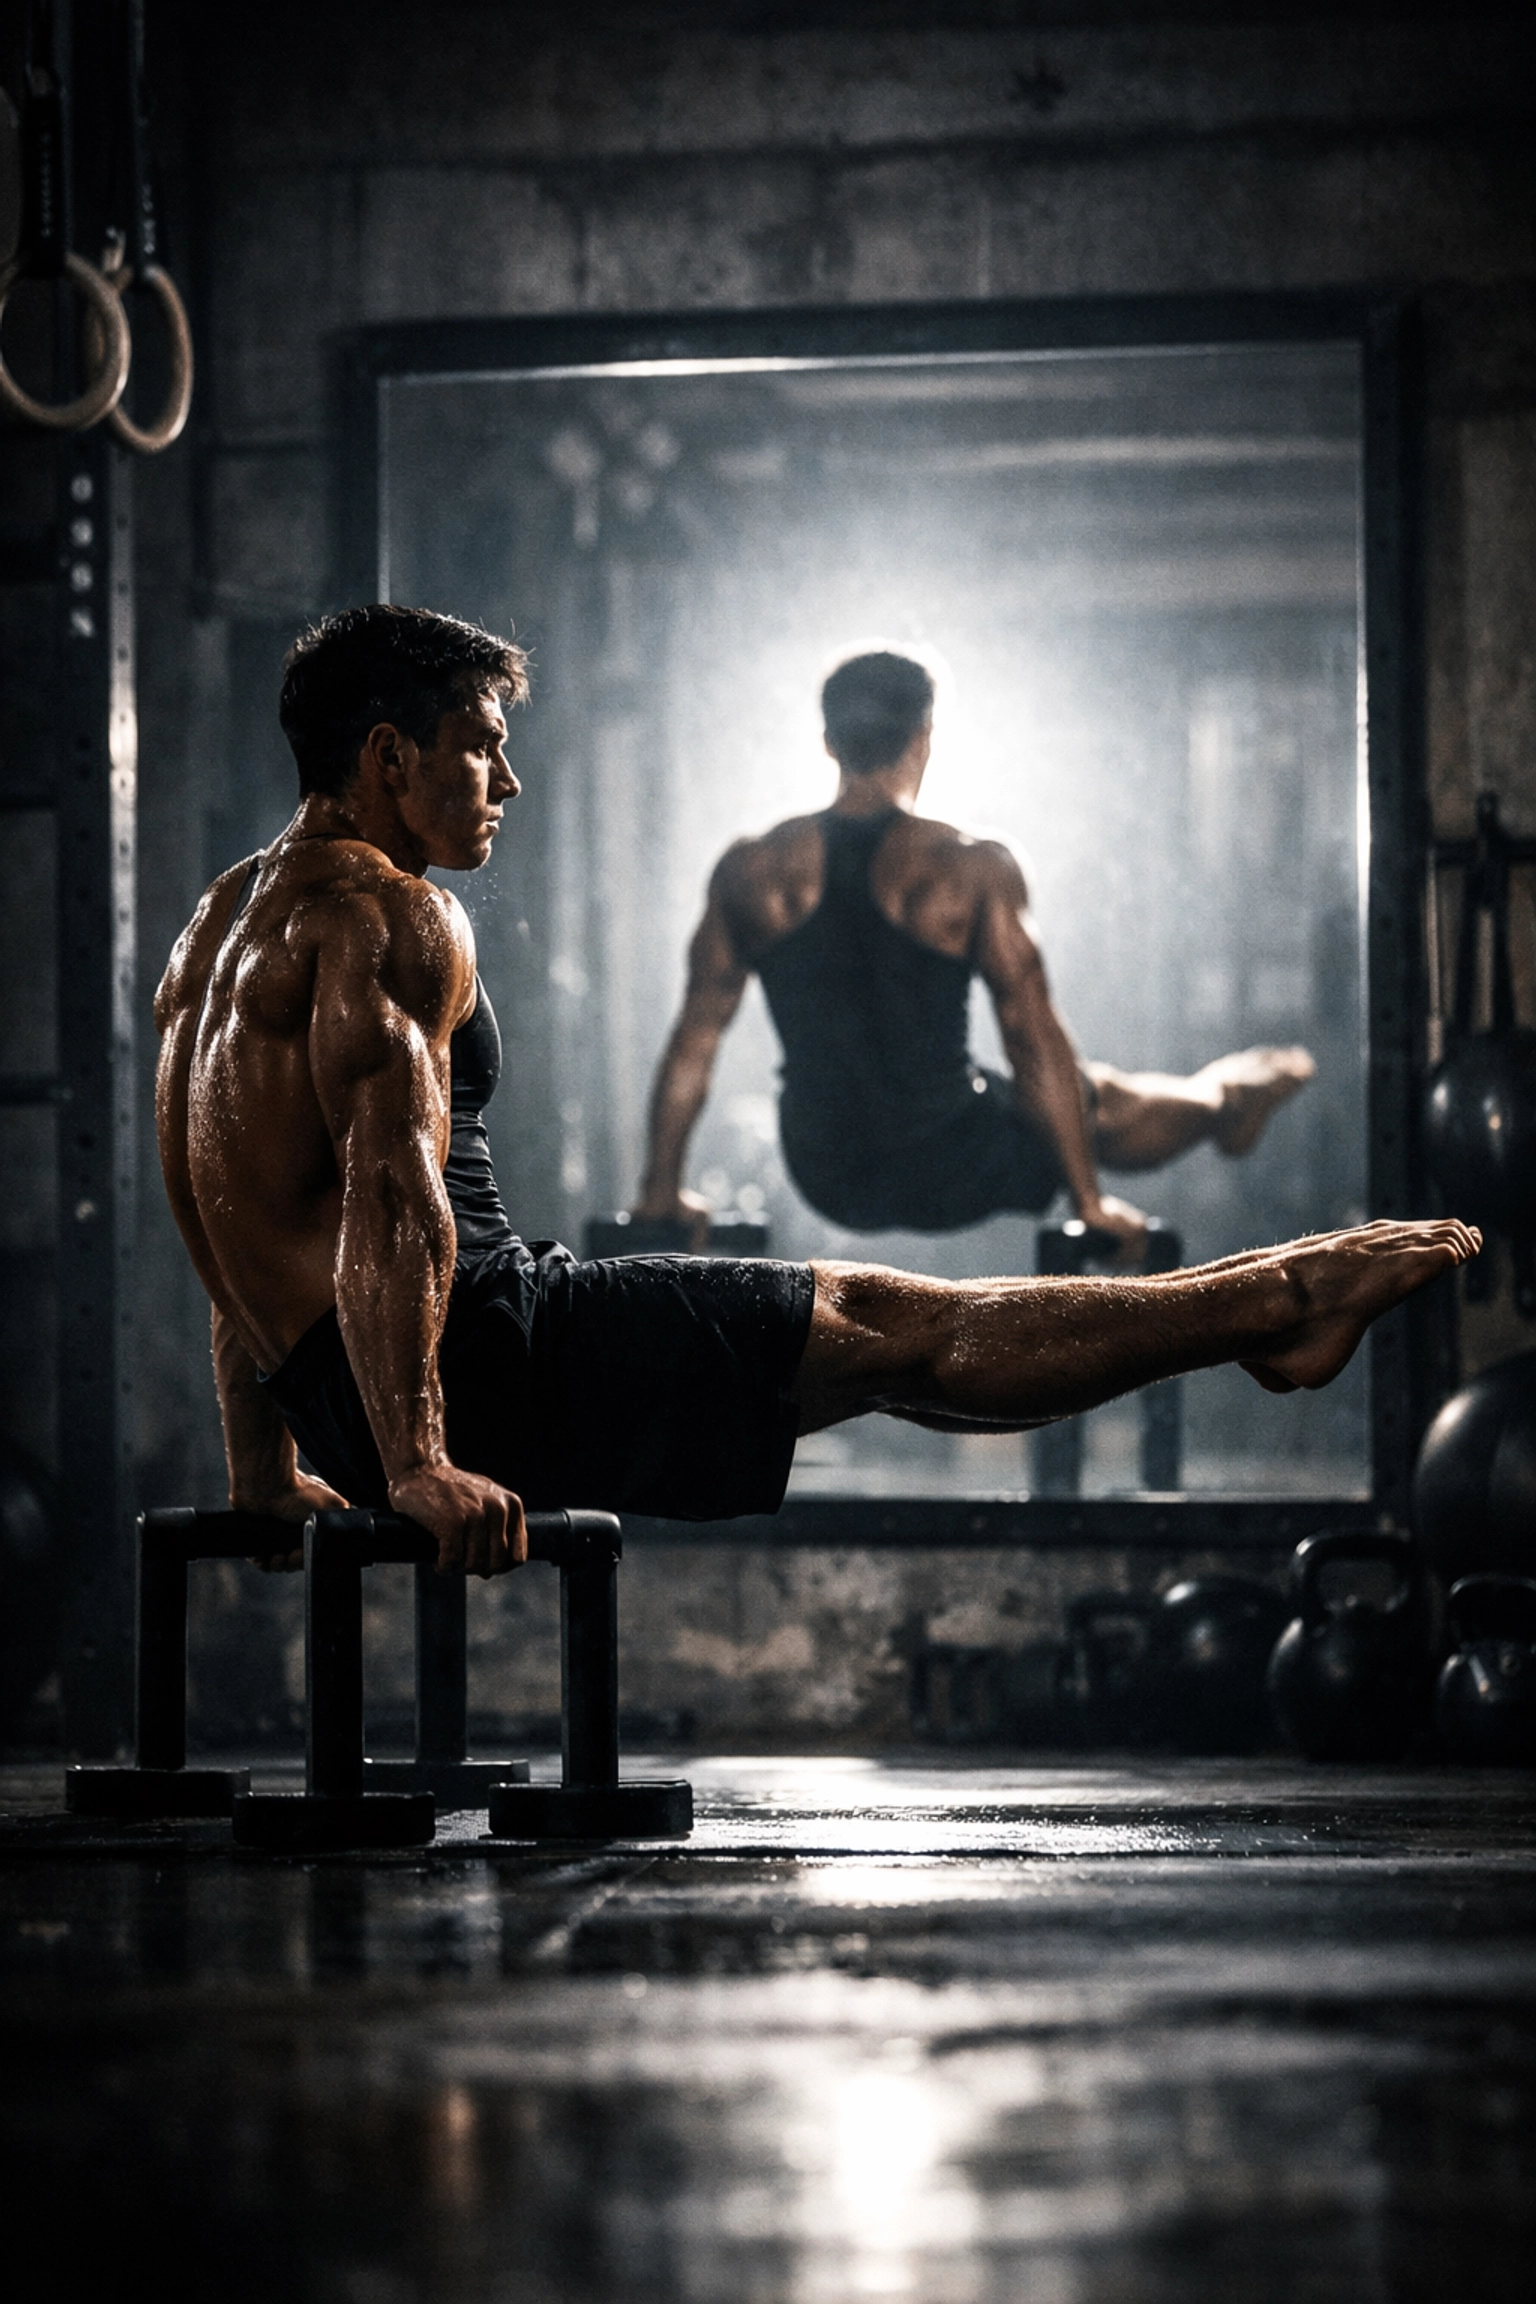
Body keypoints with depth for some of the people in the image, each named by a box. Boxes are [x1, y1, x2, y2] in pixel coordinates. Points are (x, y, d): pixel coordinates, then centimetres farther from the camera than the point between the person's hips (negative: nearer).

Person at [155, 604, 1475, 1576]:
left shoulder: (233, 919, 20)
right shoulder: (392, 915, -13)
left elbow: (262, 1224, 23)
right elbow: (392, 1188, -24)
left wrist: (267, 1478, 27)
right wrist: (417, 1467, -26)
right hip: (475, 1358, -10)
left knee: (843, 1305, 19)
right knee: (884, 1329, 0)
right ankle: (1279, 1308, 11)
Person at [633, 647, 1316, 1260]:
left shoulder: (749, 872, -6)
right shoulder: (970, 868, -16)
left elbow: (693, 1039, -1)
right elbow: (1034, 1041, -13)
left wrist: (662, 1190, 10)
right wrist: (1091, 1203, -5)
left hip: (827, 1182, 4)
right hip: (953, 1176, -4)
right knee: (1107, 1102, 26)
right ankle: (1232, 1097, 59)